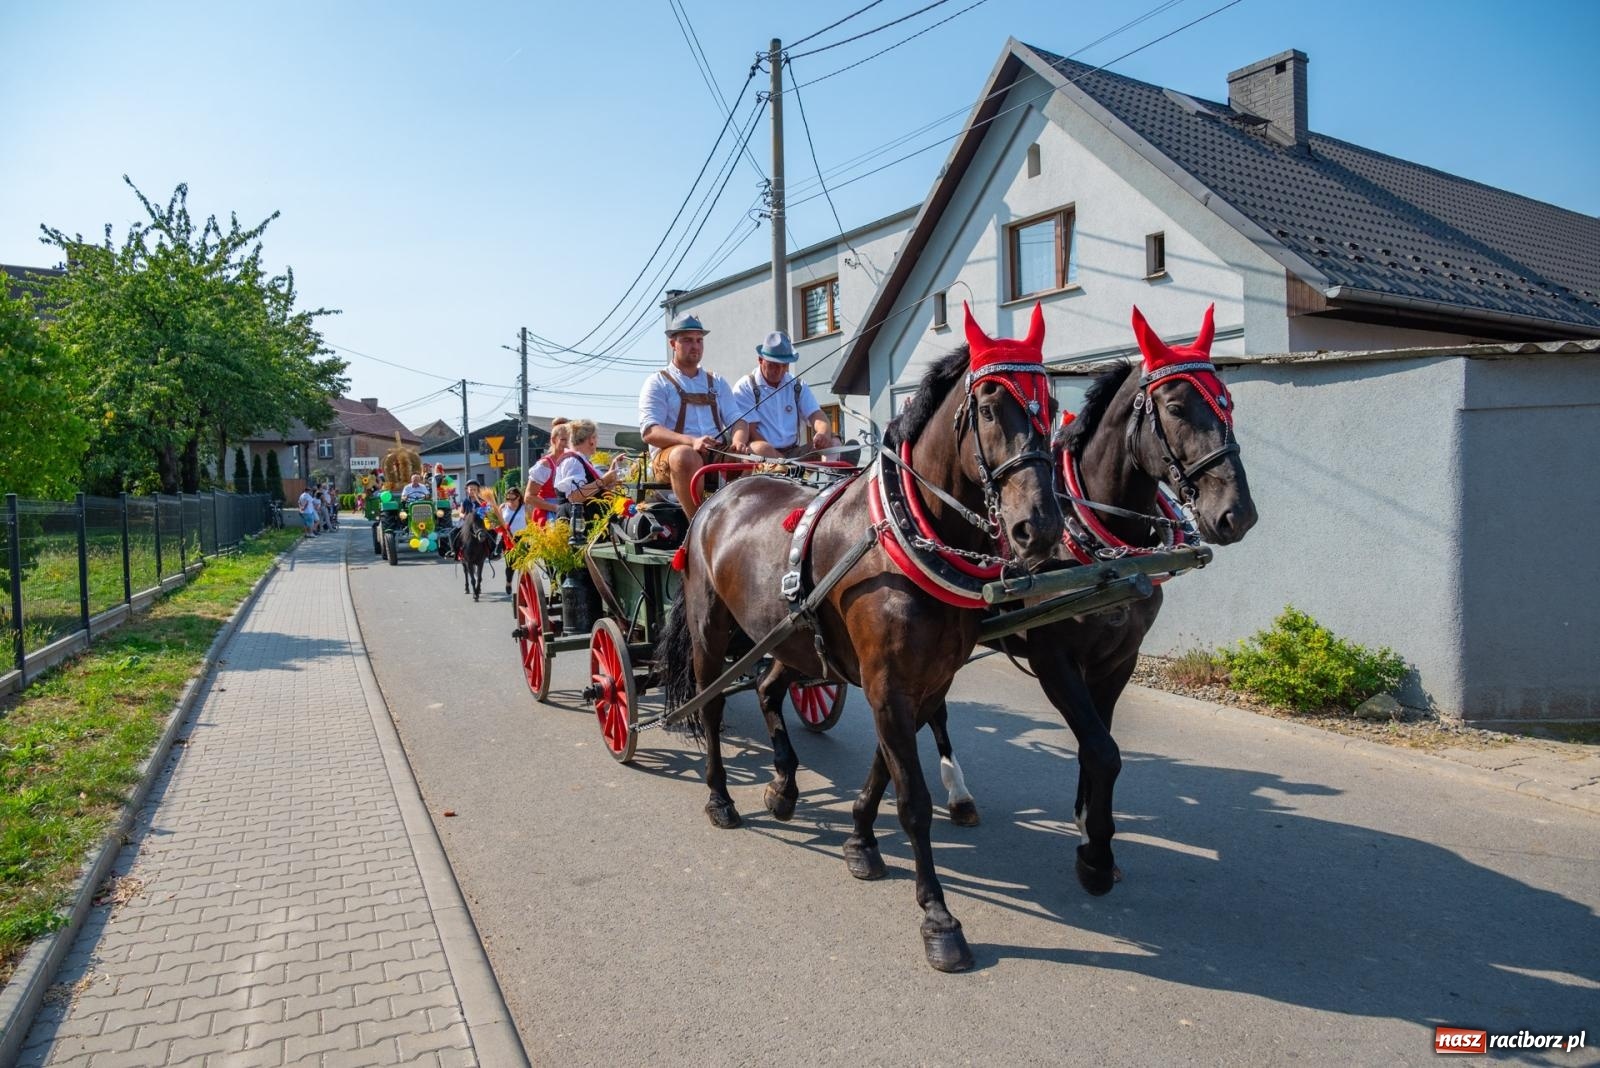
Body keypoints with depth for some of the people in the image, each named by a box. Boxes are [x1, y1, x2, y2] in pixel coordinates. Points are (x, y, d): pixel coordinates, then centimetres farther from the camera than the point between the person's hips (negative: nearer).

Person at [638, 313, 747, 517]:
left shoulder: (717, 383, 23)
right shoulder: (658, 383, 8)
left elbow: (736, 419, 13)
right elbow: (650, 432, -6)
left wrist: (738, 440, -13)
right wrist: (692, 441, -24)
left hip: (718, 455, 4)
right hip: (669, 456, -3)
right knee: (685, 455, -39)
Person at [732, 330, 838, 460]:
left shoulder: (797, 386, 15)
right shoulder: (745, 387, 0)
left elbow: (817, 416, 3)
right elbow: (750, 432, -9)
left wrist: (824, 434, -23)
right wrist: (780, 459, -21)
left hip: (795, 452, 4)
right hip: (763, 456, -4)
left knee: (833, 443, -18)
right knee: (760, 448, -37)